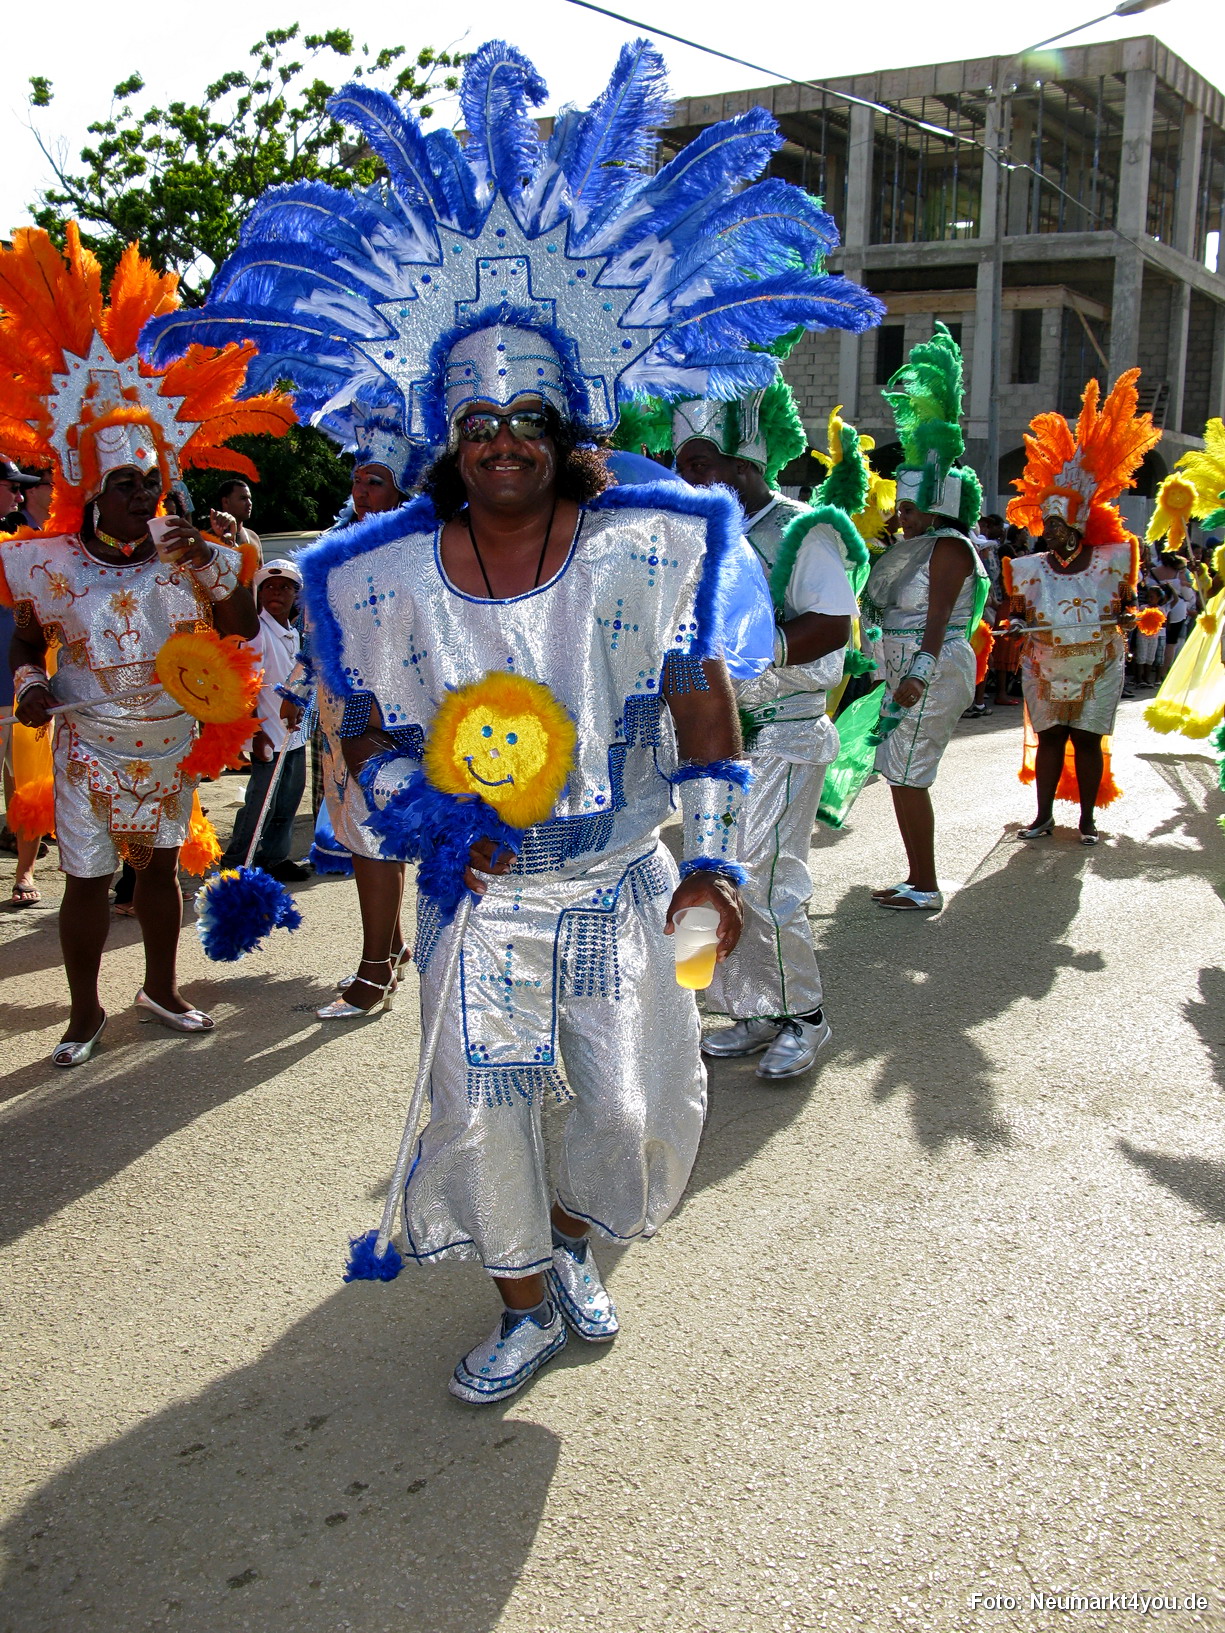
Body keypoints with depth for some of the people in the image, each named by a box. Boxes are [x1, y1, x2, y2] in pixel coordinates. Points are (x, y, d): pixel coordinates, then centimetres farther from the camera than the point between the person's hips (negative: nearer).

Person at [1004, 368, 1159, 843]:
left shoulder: (1110, 562, -3)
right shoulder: (1029, 569, 0)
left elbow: (1129, 600, 12)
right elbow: (1015, 610, 7)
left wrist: (1128, 615, -6)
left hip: (1097, 669, -1)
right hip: (1045, 669, 1)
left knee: (1088, 739, 2)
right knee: (1049, 736, 4)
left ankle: (1088, 819, 11)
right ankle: (1044, 817, 12)